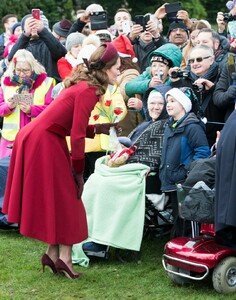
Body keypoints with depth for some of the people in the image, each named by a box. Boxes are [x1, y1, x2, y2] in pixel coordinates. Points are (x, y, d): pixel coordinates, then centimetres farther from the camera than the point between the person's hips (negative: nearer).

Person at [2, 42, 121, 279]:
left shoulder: (84, 85, 12)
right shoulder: (89, 90, -17)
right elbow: (77, 135, -18)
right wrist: (79, 171, -10)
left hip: (38, 138, 10)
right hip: (43, 141, -10)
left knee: (54, 199, 12)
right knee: (63, 199, -3)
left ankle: (53, 254, 16)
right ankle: (64, 257, 1)